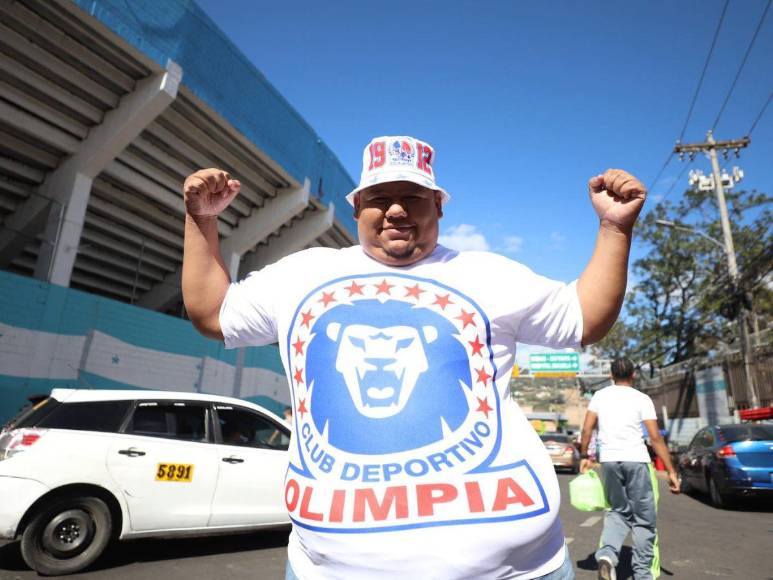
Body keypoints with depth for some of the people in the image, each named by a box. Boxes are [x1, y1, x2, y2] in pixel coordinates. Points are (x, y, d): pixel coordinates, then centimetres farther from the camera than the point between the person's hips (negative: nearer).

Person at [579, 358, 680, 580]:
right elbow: (656, 439, -5)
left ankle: (607, 555, -4)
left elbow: (586, 430, 2)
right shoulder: (642, 399, 0)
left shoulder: (600, 395, 8)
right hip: (636, 461, -2)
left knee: (618, 512, 17)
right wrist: (671, 471, -1)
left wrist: (584, 457, 13)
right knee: (643, 519, 11)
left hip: (609, 461, 3)